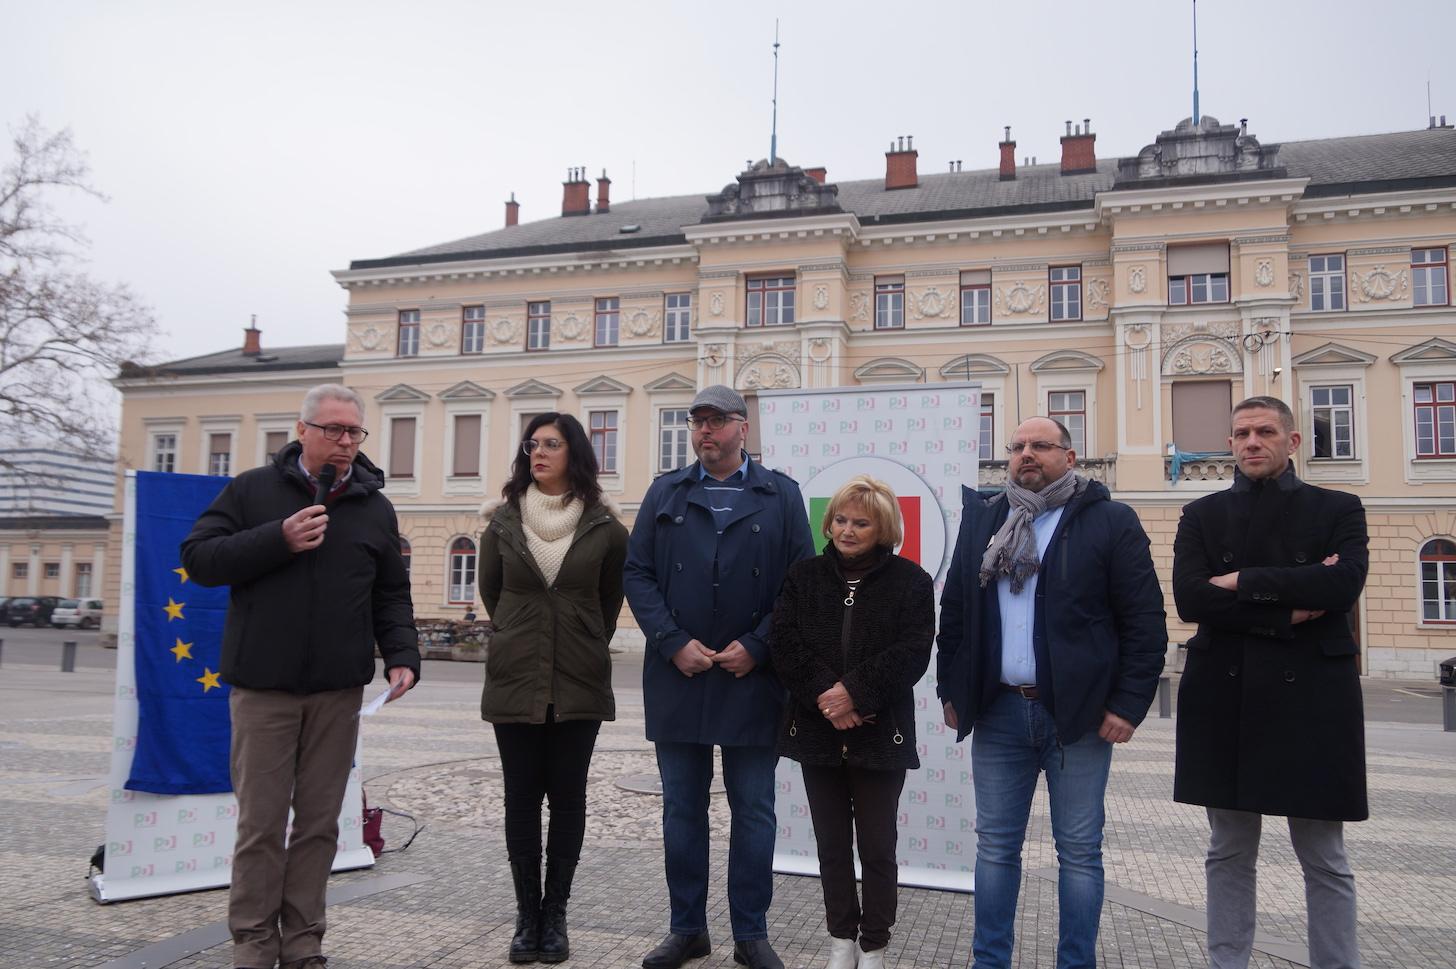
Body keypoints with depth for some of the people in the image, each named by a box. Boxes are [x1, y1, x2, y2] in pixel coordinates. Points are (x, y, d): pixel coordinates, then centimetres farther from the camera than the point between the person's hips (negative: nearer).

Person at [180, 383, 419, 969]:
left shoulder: (375, 507, 10)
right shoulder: (253, 490, 3)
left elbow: (391, 594, 12)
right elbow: (198, 559, -3)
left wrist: (402, 656, -2)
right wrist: (279, 540, -15)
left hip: (339, 690, 3)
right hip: (264, 686, -2)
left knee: (320, 820, 8)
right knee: (261, 819, 2)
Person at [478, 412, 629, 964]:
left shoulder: (603, 527, -3)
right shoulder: (503, 520, 1)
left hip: (579, 683, -1)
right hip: (515, 679, 1)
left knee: (567, 798, 6)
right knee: (522, 798, 6)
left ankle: (555, 915, 18)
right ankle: (527, 914, 18)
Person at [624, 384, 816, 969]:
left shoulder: (780, 494, 3)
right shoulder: (665, 493, 7)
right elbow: (637, 574, 2)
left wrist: (756, 646, -10)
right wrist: (674, 643, -10)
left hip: (752, 680, -1)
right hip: (677, 676, 2)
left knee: (753, 811, 8)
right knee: (682, 809, 11)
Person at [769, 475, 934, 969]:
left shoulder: (911, 581, -1)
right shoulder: (804, 576, 6)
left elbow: (912, 652, -10)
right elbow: (785, 646, -3)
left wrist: (856, 691, -19)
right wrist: (824, 696, -16)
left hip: (880, 734, -2)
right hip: (817, 730, 2)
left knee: (877, 846, 6)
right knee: (832, 842, 12)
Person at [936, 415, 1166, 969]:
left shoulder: (1110, 522, -2)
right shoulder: (982, 520, 10)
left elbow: (1145, 621, -5)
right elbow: (953, 611, 12)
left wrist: (1129, 704, -9)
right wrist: (951, 691, 9)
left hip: (1079, 714, -3)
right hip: (998, 713, 4)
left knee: (1079, 851, 8)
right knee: (996, 846, 12)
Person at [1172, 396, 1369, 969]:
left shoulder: (1338, 510, 4)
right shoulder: (1201, 516, 7)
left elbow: (1343, 585, -15)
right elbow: (1190, 599, -8)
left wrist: (1246, 582, -12)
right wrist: (1285, 610, -13)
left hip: (1310, 698, -1)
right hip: (1224, 700, 2)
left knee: (1325, 861, 7)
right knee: (1229, 854, 11)